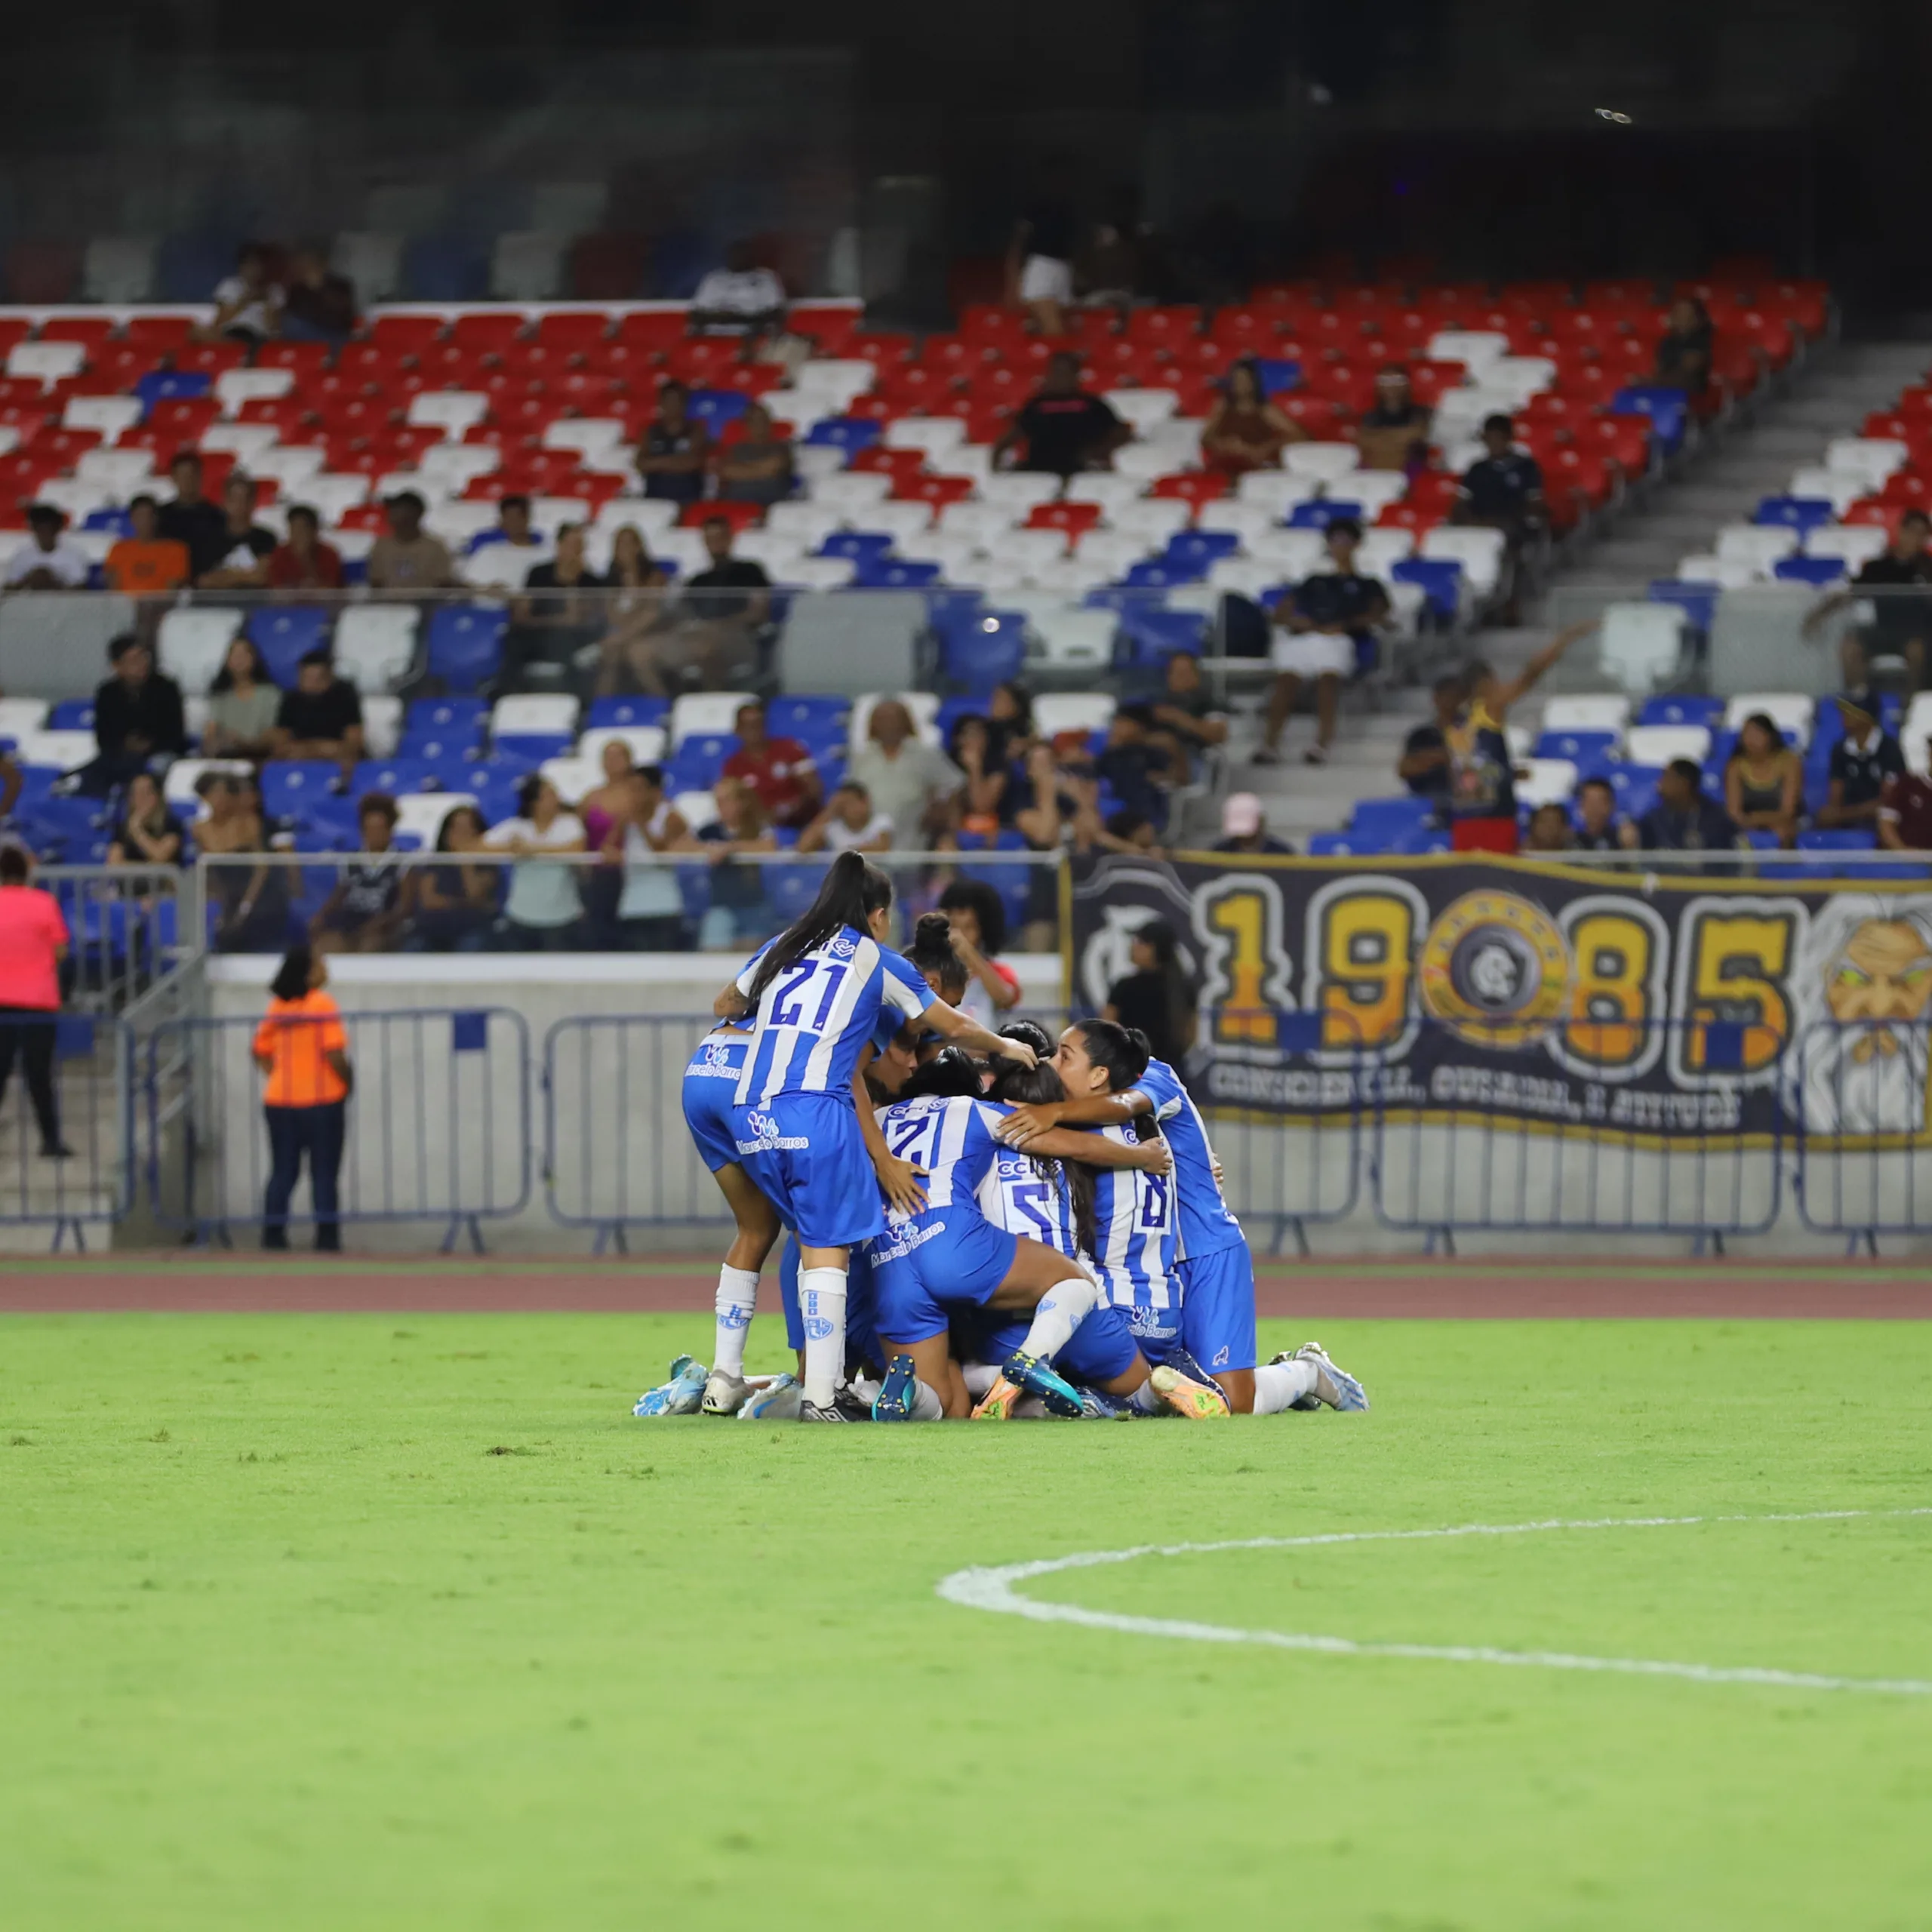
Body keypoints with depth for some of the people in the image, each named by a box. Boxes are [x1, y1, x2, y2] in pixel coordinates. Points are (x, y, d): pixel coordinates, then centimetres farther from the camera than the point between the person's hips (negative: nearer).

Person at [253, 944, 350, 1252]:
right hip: (323, 1100, -5)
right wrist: (348, 1081, -4)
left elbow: (261, 1052, 9)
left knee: (283, 1172, 11)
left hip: (280, 1101, 5)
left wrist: (281, 1077, 12)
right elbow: (334, 1053, -19)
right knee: (325, 1174, 4)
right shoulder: (323, 1005, -14)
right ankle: (327, 1236, 4)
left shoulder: (277, 1007, 5)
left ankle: (273, 1235, 9)